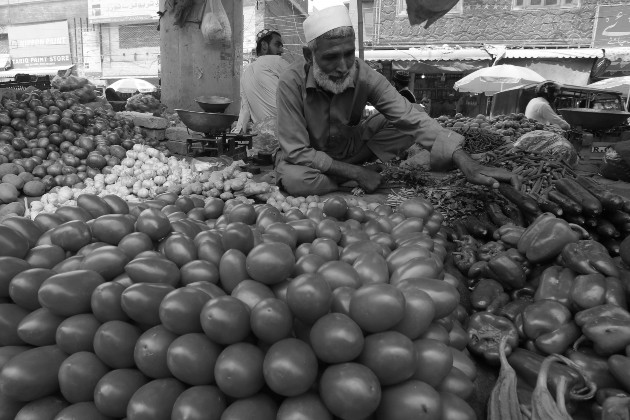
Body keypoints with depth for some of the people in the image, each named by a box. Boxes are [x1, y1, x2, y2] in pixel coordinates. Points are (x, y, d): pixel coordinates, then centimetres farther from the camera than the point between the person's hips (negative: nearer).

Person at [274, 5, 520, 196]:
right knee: (293, 180, -39)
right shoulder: (292, 83, -27)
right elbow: (296, 151, -27)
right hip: (309, 158, -2)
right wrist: (355, 172, -32)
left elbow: (412, 118, -29)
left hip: (350, 149, 2)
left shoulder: (364, 76, -21)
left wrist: (467, 164, -43)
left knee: (405, 128, -17)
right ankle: (350, 182, -9)